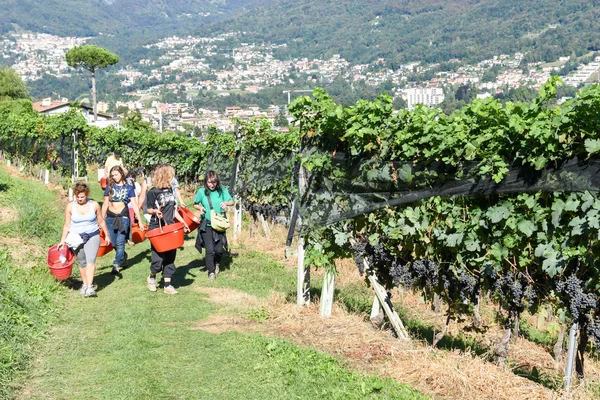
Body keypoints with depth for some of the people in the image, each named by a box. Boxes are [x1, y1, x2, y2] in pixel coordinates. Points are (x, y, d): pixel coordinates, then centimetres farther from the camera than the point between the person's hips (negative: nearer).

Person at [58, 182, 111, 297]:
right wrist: (63, 240, 0)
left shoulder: (94, 205, -2)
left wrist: (106, 235, 12)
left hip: (92, 236, -1)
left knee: (91, 260, -16)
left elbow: (101, 221, 9)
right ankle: (85, 284, 24)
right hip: (77, 237, 1)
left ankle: (89, 287, -21)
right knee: (82, 262, 7)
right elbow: (67, 225, 3)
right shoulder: (70, 206, -2)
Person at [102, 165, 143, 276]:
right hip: (110, 217, 3)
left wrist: (140, 221, -3)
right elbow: (105, 204, 12)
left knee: (120, 242, -13)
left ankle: (116, 266, -13)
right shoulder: (109, 187, 8)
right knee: (114, 243, 8)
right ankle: (123, 256, 35)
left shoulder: (129, 188, 2)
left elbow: (134, 205, 1)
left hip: (123, 217, -3)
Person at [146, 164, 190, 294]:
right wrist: (155, 211, -26)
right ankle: (152, 277, 22)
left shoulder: (170, 190, 9)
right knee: (158, 258, -6)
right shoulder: (153, 192, -9)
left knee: (170, 257, 5)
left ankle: (168, 284, 11)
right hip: (156, 229, -6)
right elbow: (148, 209, -4)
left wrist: (183, 222, 13)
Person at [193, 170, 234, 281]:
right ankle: (211, 272, 13)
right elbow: (195, 204, 8)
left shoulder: (222, 190, -3)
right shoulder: (202, 191, -5)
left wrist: (226, 203, -16)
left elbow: (232, 201, 5)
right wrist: (200, 208, -13)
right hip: (206, 225, -1)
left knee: (219, 249, 3)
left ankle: (216, 263, 36)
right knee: (210, 250, -5)